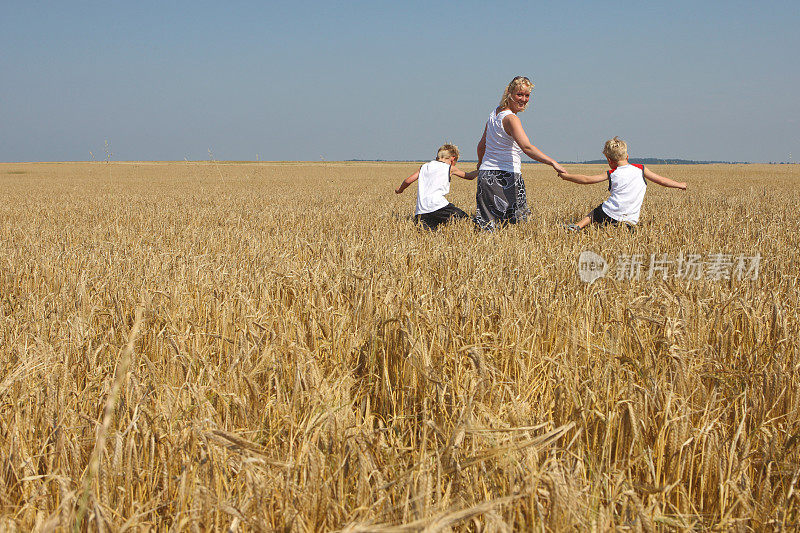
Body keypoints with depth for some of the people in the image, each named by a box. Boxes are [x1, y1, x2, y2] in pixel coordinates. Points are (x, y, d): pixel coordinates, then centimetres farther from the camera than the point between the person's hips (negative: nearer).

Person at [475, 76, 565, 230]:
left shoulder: (494, 114, 14)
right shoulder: (510, 118, -13)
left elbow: (482, 145, 27)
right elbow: (527, 147, -28)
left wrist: (481, 164, 45)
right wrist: (553, 162, -33)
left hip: (486, 174, 8)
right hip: (506, 177, -8)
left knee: (486, 226, 3)